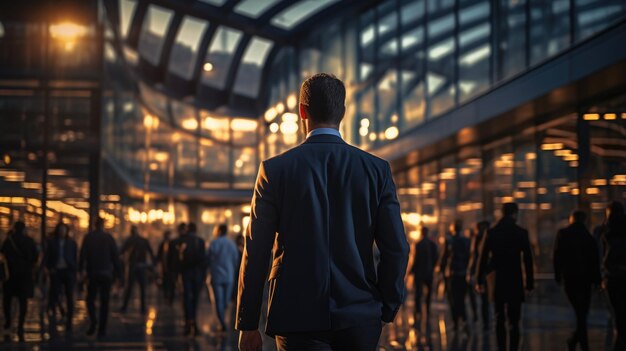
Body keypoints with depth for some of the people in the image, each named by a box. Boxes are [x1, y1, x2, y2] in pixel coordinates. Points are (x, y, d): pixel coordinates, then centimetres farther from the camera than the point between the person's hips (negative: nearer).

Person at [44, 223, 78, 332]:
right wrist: (48, 268, -7)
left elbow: (75, 258, 9)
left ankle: (69, 322, 6)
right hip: (56, 272, 0)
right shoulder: (52, 242, 7)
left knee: (69, 298, 1)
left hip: (69, 271, 1)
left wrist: (75, 271, -1)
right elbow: (47, 256, 8)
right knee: (54, 295, -10)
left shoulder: (71, 243, 8)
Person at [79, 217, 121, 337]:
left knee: (90, 298, 11)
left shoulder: (88, 237, -2)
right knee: (104, 301, 6)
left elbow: (82, 255, -6)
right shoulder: (109, 237, -1)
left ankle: (93, 320, -15)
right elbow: (115, 256, -1)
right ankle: (102, 329, 2)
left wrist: (80, 270, -1)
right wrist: (117, 272, 4)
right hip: (106, 273, 0)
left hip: (92, 273, 0)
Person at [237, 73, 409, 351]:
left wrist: (247, 324, 4)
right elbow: (396, 248, 0)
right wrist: (385, 311, 11)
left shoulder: (275, 169, -3)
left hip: (298, 318, -2)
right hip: (360, 318, 2)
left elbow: (256, 251, -3)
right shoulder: (376, 169, 2)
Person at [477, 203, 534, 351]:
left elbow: (483, 258, 1)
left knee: (499, 319, 15)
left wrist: (480, 280, 6)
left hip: (498, 282, 3)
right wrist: (530, 283, 2)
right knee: (513, 320, -3)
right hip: (515, 282, -3)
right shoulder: (521, 232, -4)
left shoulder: (492, 232, 2)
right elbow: (528, 260, -4)